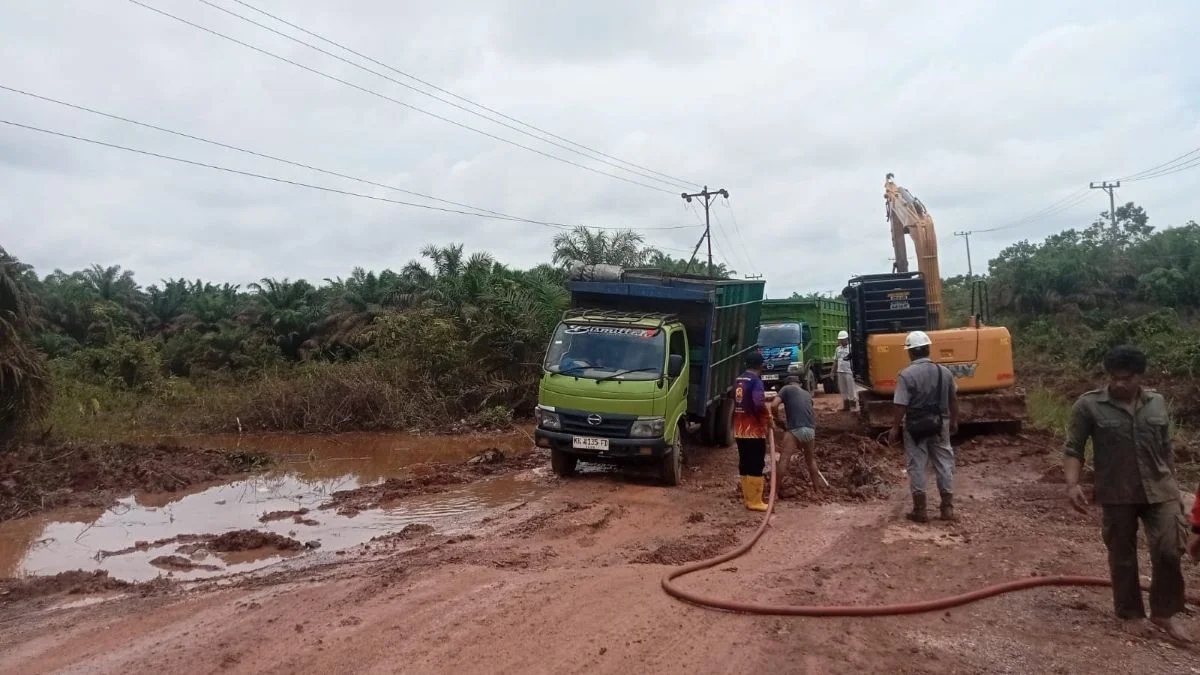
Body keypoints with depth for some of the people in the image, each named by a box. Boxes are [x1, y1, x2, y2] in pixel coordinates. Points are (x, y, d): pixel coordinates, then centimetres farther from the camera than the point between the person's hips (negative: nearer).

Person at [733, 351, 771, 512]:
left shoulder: (738, 380, 11)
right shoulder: (756, 380, -14)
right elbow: (759, 404, -28)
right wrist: (767, 417, -11)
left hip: (739, 430, 8)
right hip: (754, 430, -8)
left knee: (744, 465, 11)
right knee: (756, 466, -3)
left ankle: (748, 499, 17)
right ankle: (755, 502, -2)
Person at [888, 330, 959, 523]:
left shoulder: (907, 375, -16)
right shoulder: (944, 372, 1)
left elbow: (900, 406, -17)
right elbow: (953, 399, 11)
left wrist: (895, 428, -9)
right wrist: (954, 421, 23)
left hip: (915, 427, -4)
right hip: (940, 424, 4)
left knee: (917, 467, 4)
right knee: (944, 464, 12)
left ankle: (920, 510, 8)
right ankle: (948, 508, 17)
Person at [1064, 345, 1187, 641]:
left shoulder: (1157, 403, 4)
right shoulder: (1089, 405, -9)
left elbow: (1165, 449, 14)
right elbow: (1073, 449, -7)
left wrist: (1174, 488, 15)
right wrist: (1072, 484, -21)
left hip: (1159, 491, 3)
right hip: (1116, 495, -2)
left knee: (1168, 552, -4)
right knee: (1122, 557, 8)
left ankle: (1164, 612, 16)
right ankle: (1131, 612, 26)